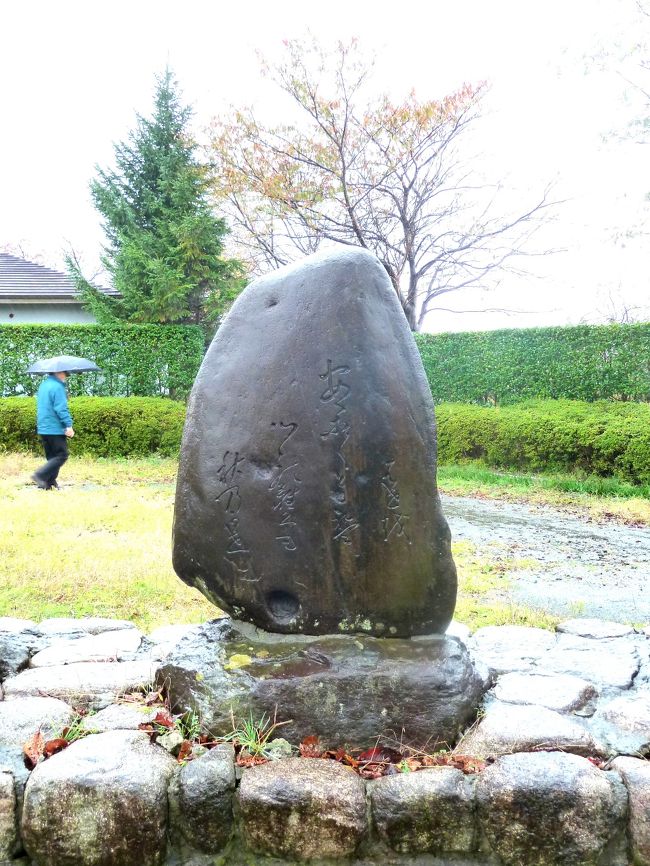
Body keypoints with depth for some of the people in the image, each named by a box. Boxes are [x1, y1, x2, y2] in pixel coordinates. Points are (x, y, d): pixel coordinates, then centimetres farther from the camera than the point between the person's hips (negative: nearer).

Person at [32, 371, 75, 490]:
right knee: (61, 456, -4)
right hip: (55, 429, -9)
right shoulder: (57, 387, -14)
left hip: (42, 428, 9)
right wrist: (69, 425, -22)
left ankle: (49, 483, 9)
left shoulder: (43, 385, 16)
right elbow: (61, 409, -21)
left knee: (51, 457, 14)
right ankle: (40, 475, -14)